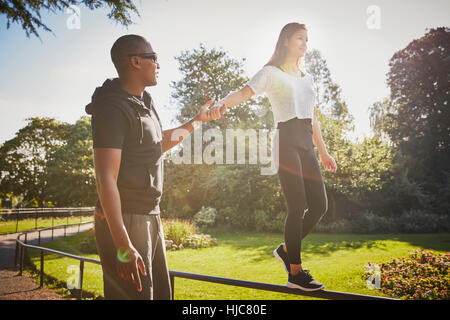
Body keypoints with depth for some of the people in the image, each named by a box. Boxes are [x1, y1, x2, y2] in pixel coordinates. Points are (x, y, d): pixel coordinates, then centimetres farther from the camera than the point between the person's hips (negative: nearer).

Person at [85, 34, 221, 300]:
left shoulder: (145, 103, 14)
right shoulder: (113, 109, -16)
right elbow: (106, 179, -23)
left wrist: (197, 120, 37)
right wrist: (123, 247, -27)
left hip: (150, 217, 10)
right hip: (124, 221, -9)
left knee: (161, 293, 17)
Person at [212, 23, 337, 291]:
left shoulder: (307, 78, 23)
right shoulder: (272, 73, 3)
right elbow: (245, 92, -13)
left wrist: (323, 152, 24)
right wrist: (222, 102, -35)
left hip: (306, 145, 7)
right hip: (286, 142, -7)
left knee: (320, 205, 3)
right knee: (297, 208, -7)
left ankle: (287, 249, 22)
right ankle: (296, 272, 5)